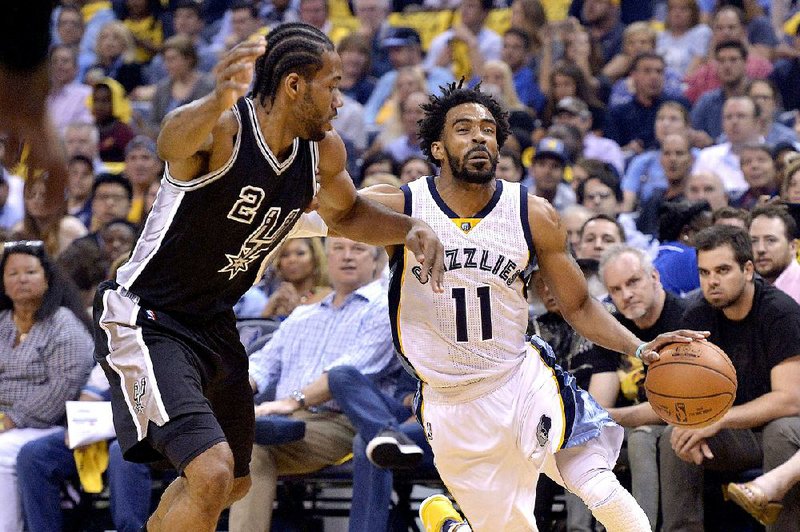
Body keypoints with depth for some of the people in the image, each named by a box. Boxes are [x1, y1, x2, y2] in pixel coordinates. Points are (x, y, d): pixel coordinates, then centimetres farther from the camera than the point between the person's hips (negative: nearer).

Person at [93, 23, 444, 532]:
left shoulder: (324, 151, -2)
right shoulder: (223, 128, -26)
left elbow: (347, 213, 19)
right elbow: (174, 141, -51)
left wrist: (410, 229, -1)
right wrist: (219, 101, -74)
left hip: (216, 326, 9)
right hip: (147, 319, -9)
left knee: (234, 483, 24)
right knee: (211, 474, -26)